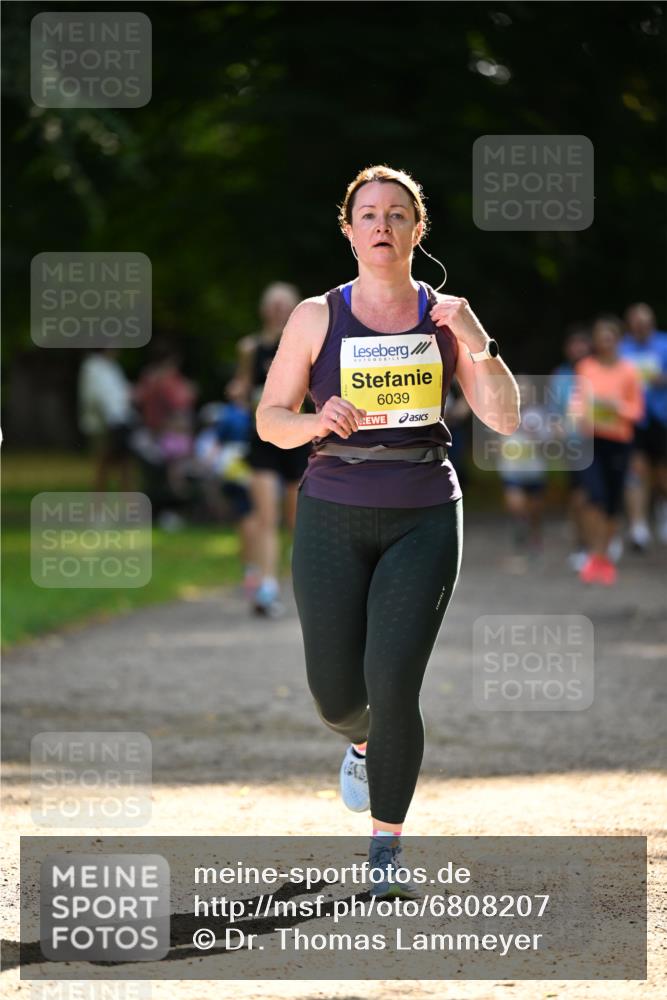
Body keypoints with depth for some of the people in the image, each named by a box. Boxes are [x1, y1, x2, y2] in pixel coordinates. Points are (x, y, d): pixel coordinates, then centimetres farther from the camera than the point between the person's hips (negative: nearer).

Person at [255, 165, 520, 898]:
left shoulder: (446, 315, 3)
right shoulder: (317, 318, 1)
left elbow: (505, 418, -3)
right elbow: (269, 419, 4)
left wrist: (475, 341, -16)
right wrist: (317, 421, -17)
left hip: (423, 520, -1)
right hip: (334, 517, 1)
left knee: (393, 684, -14)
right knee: (335, 696, 3)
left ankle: (387, 850, -2)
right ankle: (362, 744, 41)